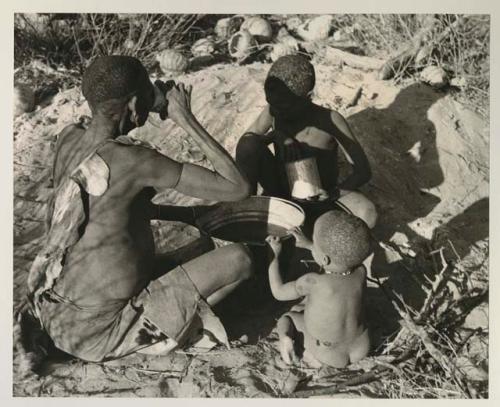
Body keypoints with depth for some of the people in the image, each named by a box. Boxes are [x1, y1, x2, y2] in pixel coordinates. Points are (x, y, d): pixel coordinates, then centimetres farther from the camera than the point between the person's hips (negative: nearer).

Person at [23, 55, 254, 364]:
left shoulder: (68, 138, -3)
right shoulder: (134, 160, -25)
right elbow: (239, 188, -21)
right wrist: (187, 120, -14)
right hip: (96, 336, -7)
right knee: (238, 258, -9)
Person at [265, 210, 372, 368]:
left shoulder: (313, 282, -31)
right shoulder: (361, 272, -18)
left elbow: (278, 292, -12)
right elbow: (341, 259, 7)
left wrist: (273, 256, -4)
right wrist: (308, 245, 13)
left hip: (329, 356, -4)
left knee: (286, 319, 19)